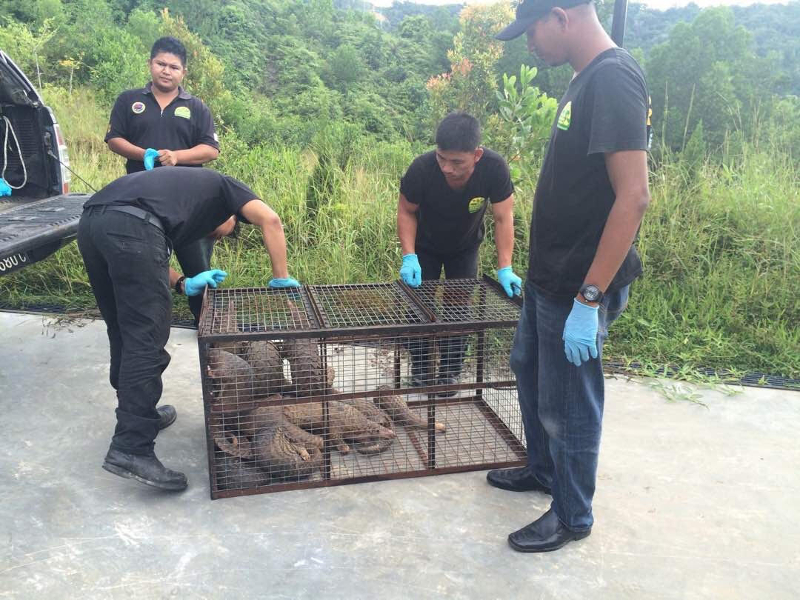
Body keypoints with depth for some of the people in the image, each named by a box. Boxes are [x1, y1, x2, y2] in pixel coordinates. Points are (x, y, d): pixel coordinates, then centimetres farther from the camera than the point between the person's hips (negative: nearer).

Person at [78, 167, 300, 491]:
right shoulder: (222, 185, 27)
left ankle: (136, 411, 36)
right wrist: (281, 279, 11)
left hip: (90, 222, 8)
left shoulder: (182, 187, 40)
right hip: (131, 226, -8)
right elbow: (270, 220, 6)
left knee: (124, 334, 21)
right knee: (146, 340, -5)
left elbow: (145, 261, 28)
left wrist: (184, 284, 20)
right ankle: (131, 450, -7)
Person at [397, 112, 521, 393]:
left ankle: (450, 371, 17)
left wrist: (505, 269, -30)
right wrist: (409, 257, -29)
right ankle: (420, 368, 22)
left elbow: (503, 218, -24)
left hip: (465, 248, 1)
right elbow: (406, 212, -19)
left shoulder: (494, 167, -34)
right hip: (425, 246, 0)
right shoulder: (421, 168, -35)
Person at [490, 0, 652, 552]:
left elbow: (634, 197, -26)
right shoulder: (586, 78, 9)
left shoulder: (614, 79, -20)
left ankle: (572, 517, 28)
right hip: (548, 278, 10)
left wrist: (589, 300, -26)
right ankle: (543, 470, 46)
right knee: (529, 368, 24)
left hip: (578, 289, -10)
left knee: (567, 405, 6)